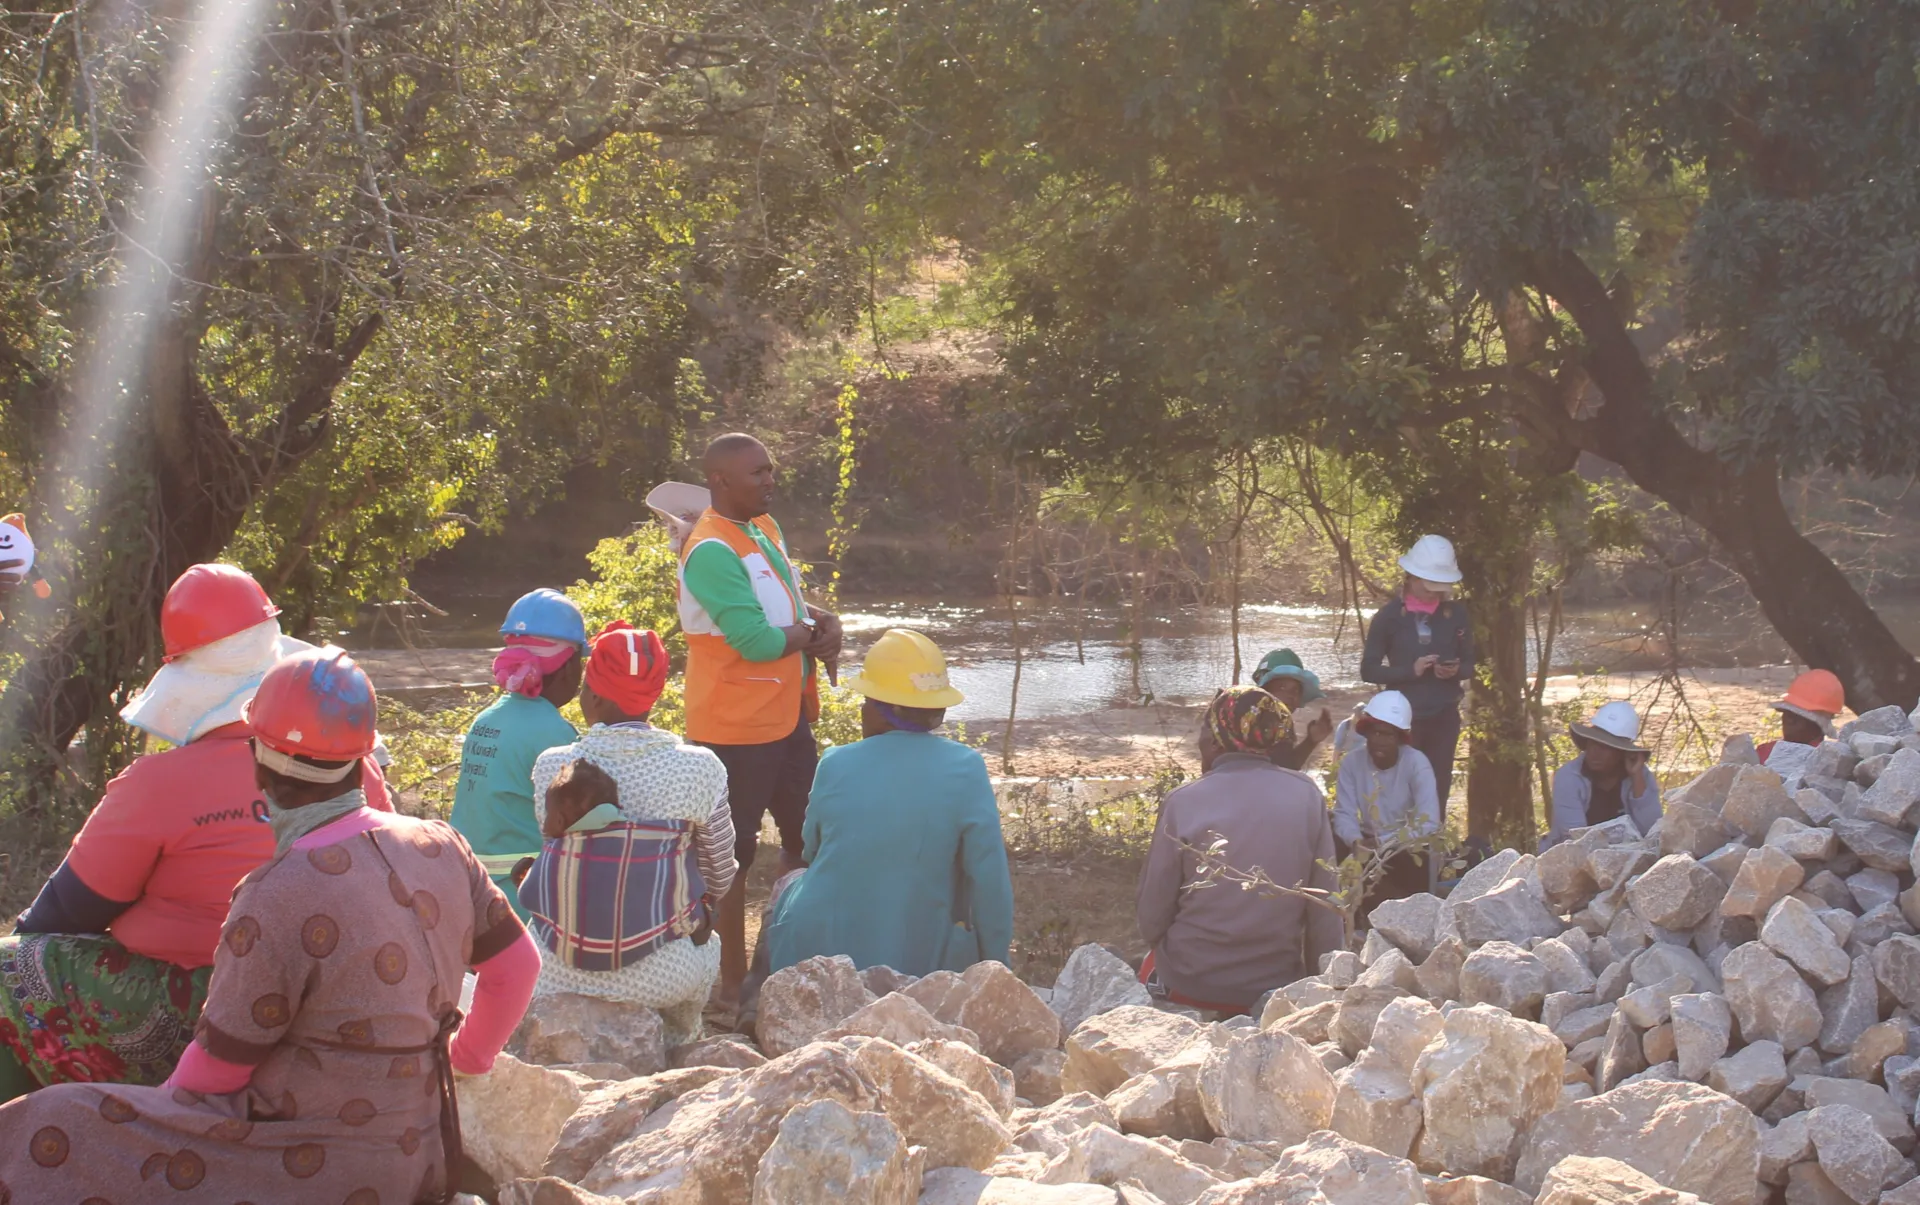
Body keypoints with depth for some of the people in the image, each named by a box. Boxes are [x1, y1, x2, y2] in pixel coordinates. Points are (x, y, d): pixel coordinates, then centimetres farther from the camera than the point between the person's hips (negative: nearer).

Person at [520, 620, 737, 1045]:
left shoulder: (552, 767, -9)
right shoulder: (698, 769, -11)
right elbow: (719, 880, 2)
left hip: (559, 975, 1)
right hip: (661, 976, -1)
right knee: (707, 943, 33)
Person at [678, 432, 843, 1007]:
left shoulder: (765, 528, 8)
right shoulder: (712, 551, -22)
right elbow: (757, 641, -26)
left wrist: (826, 623, -3)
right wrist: (814, 634, -8)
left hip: (787, 717, 10)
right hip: (736, 727, -10)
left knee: (806, 839, 18)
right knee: (734, 852, 1)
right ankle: (733, 980, 11)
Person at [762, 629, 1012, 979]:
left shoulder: (835, 765, -8)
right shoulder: (965, 769, -14)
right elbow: (990, 879, -15)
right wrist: (995, 964, -2)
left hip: (816, 955, 1)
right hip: (917, 964, -1)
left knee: (789, 883, 34)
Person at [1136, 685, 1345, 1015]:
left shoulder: (1183, 802, -12)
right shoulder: (1307, 796, -6)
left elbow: (1151, 917, -6)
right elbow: (1325, 912, -3)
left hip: (1190, 989, -2)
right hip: (1278, 986, 2)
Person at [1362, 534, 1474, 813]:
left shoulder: (1456, 613, 2)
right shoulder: (1389, 616, -5)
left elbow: (1470, 663, 10)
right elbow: (1369, 669, -3)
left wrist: (1456, 670, -14)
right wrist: (1410, 670, -18)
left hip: (1444, 717, 2)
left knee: (1438, 790, 5)